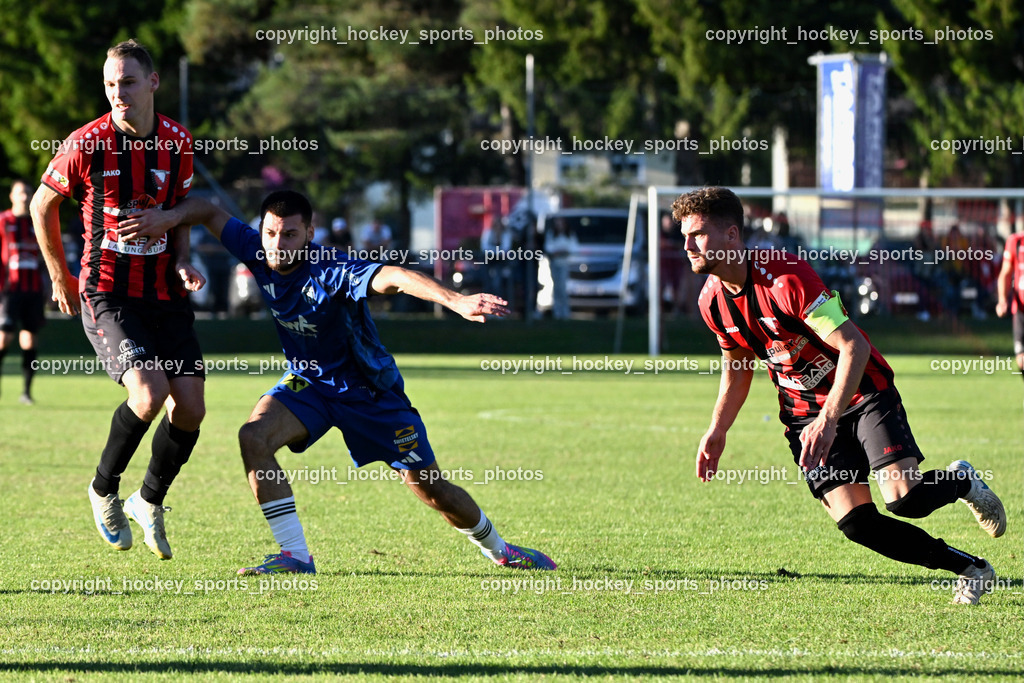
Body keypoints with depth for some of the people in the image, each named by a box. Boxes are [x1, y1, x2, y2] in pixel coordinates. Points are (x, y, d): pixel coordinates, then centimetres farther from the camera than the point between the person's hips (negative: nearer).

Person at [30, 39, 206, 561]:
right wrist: (60, 278, 10)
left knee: (190, 408, -5)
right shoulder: (87, 144, -12)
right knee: (150, 392, -25)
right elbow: (43, 204, 4)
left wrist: (182, 263, 1)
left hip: (164, 294, 5)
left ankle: (149, 502, 21)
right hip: (107, 296, -5)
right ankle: (104, 489, 2)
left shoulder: (178, 143, 0)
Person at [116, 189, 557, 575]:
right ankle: (295, 555, -16)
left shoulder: (332, 270, -32)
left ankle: (495, 547, 30)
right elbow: (210, 211, -2)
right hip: (308, 382, 5)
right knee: (254, 437, -23)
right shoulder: (257, 253, -16)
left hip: (368, 386, -4)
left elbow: (392, 278, -49)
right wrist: (169, 217, -22)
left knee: (428, 487, 1)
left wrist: (457, 301, -65)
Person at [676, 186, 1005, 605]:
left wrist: (828, 420, -37)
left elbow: (854, 347, -29)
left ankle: (962, 481, 14)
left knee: (904, 497, -22)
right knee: (854, 521, -12)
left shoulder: (786, 279, -27)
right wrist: (717, 432, 11)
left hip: (863, 393, -5)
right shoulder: (712, 301, -4)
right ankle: (970, 568, 3)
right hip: (802, 410, 5)